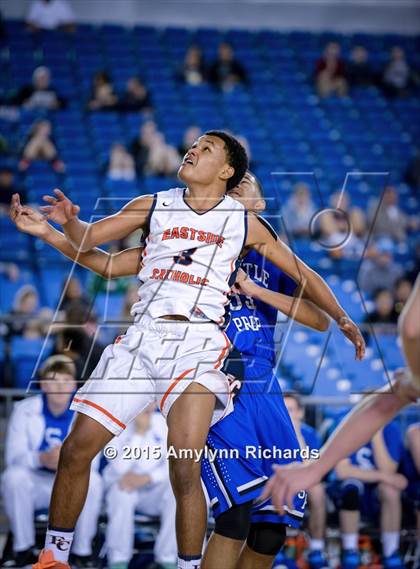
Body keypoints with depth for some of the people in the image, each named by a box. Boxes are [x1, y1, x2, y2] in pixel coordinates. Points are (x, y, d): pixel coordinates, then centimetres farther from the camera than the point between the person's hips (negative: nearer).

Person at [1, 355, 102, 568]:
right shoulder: (24, 410, -7)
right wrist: (42, 459, -39)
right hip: (37, 484, 0)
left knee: (92, 480, -32)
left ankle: (82, 551, -16)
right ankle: (23, 548, -14)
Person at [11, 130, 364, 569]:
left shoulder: (244, 223, 10)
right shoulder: (154, 206, 13)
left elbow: (302, 273, 17)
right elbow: (87, 240, 11)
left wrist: (342, 320, 8)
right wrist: (66, 221, -11)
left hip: (198, 342, -2)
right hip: (142, 336, 3)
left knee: (184, 471, -19)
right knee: (77, 448, -3)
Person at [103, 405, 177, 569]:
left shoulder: (163, 423, -4)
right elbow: (120, 467, -23)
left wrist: (146, 478, -26)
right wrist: (139, 432, -28)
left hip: (155, 490, 2)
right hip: (125, 488, -2)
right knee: (122, 490, -35)